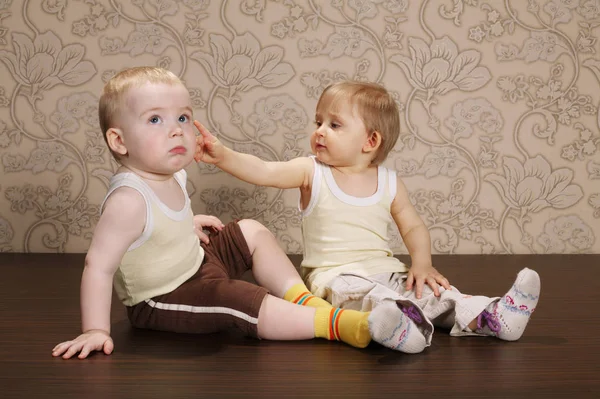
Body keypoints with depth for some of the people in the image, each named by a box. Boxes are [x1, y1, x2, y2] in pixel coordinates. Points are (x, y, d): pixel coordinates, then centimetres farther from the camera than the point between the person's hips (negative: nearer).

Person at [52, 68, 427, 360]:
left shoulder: (169, 176, -5)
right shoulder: (129, 199, -33)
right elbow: (98, 266, -35)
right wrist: (96, 331, -36)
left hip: (195, 261, 10)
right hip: (163, 301, -10)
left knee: (252, 231, 12)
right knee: (243, 301, -30)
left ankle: (300, 298, 1)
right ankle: (338, 323, -33)